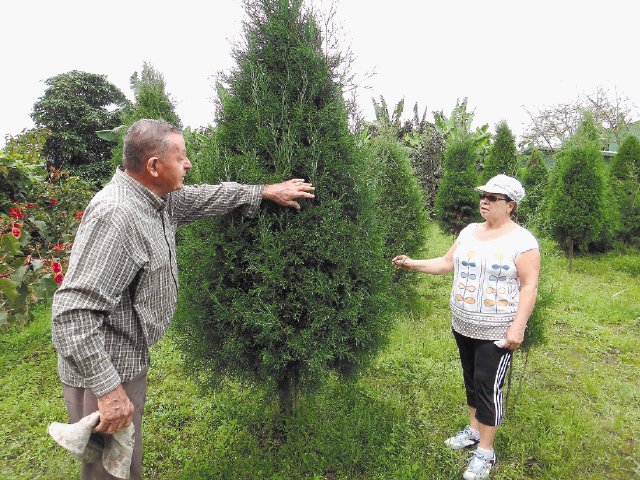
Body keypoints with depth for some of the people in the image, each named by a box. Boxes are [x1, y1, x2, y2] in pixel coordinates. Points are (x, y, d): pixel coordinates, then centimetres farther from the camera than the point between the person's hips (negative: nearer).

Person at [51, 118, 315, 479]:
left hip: (131, 357, 9)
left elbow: (207, 196, 17)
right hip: (104, 368, -9)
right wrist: (107, 389, -31)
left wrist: (265, 191, 20)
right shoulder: (116, 214, -29)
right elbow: (73, 311, -32)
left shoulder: (159, 197, -1)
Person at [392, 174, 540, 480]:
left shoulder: (522, 240, -13)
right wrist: (412, 264, 3)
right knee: (471, 380, 19)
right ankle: (474, 429, 39)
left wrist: (518, 327, -20)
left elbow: (529, 286, -15)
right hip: (463, 326, 6)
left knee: (488, 386, 0)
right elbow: (447, 263, 11)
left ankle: (485, 451, 17)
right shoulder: (469, 231, 6)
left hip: (496, 332, -6)